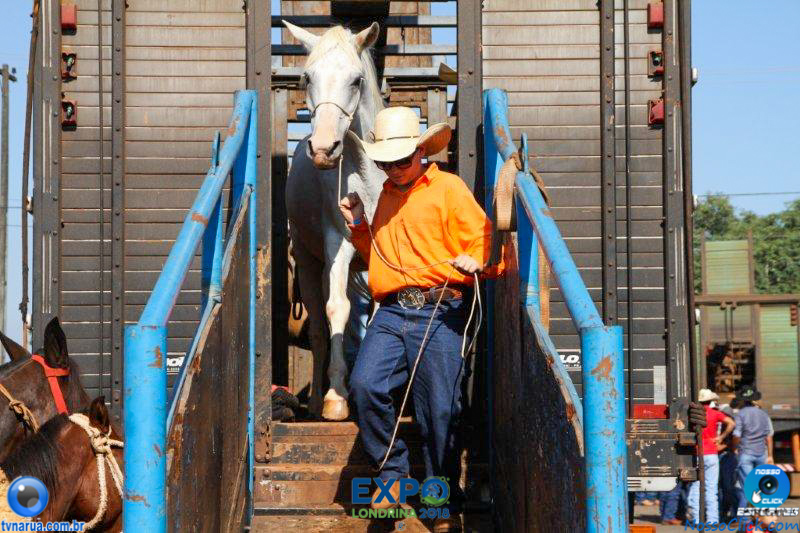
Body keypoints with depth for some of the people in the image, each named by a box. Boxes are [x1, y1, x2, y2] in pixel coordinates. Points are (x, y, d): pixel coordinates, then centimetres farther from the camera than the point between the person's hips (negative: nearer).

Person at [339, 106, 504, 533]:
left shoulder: (448, 188, 5)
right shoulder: (385, 197, 23)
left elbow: (482, 238, -3)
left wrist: (476, 263, -24)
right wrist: (358, 225, 19)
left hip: (438, 312, -4)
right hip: (391, 312, 5)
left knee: (440, 412, -4)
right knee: (364, 384, -20)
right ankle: (393, 472, -1)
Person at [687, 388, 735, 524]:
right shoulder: (715, 414, 0)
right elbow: (731, 423, -12)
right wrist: (721, 437, -4)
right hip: (711, 454, 0)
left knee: (695, 487, 5)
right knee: (711, 488, 3)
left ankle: (696, 518, 1)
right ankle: (712, 518, 1)